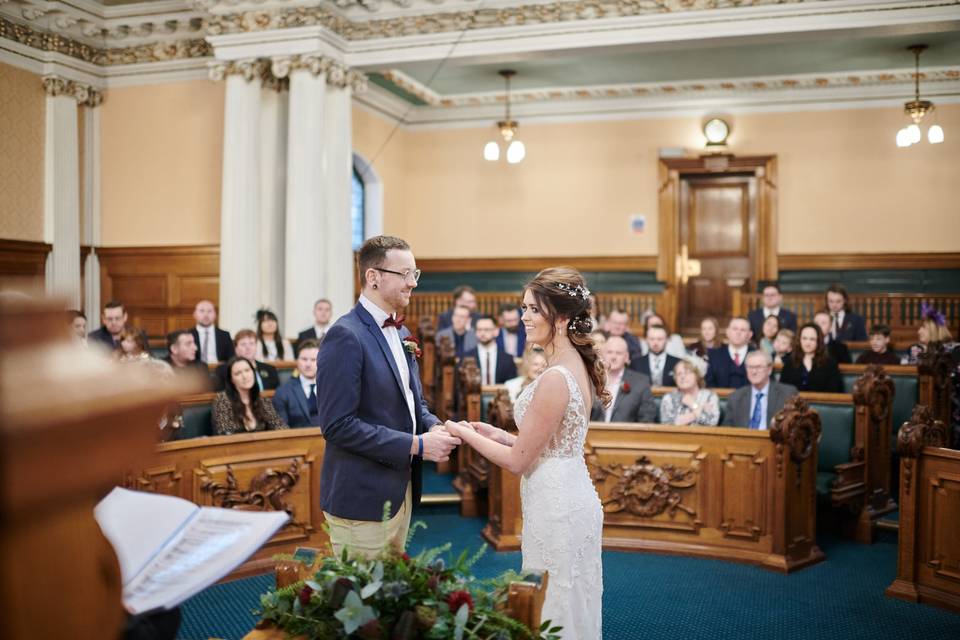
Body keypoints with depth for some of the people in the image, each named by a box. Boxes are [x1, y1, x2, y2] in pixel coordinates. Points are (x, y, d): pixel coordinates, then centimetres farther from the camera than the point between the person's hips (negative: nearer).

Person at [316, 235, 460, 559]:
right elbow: (338, 425, -23)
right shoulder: (345, 336, -18)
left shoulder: (401, 333, 11)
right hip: (361, 499, -9)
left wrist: (434, 427, -4)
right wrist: (417, 445, -21)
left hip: (399, 493, 9)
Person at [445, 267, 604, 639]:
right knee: (571, 608, 21)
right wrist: (496, 434, 7)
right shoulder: (577, 365, 5)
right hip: (572, 498, 10)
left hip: (556, 507, -9)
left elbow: (518, 461, -18)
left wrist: (466, 434, -6)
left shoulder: (555, 378, -24)